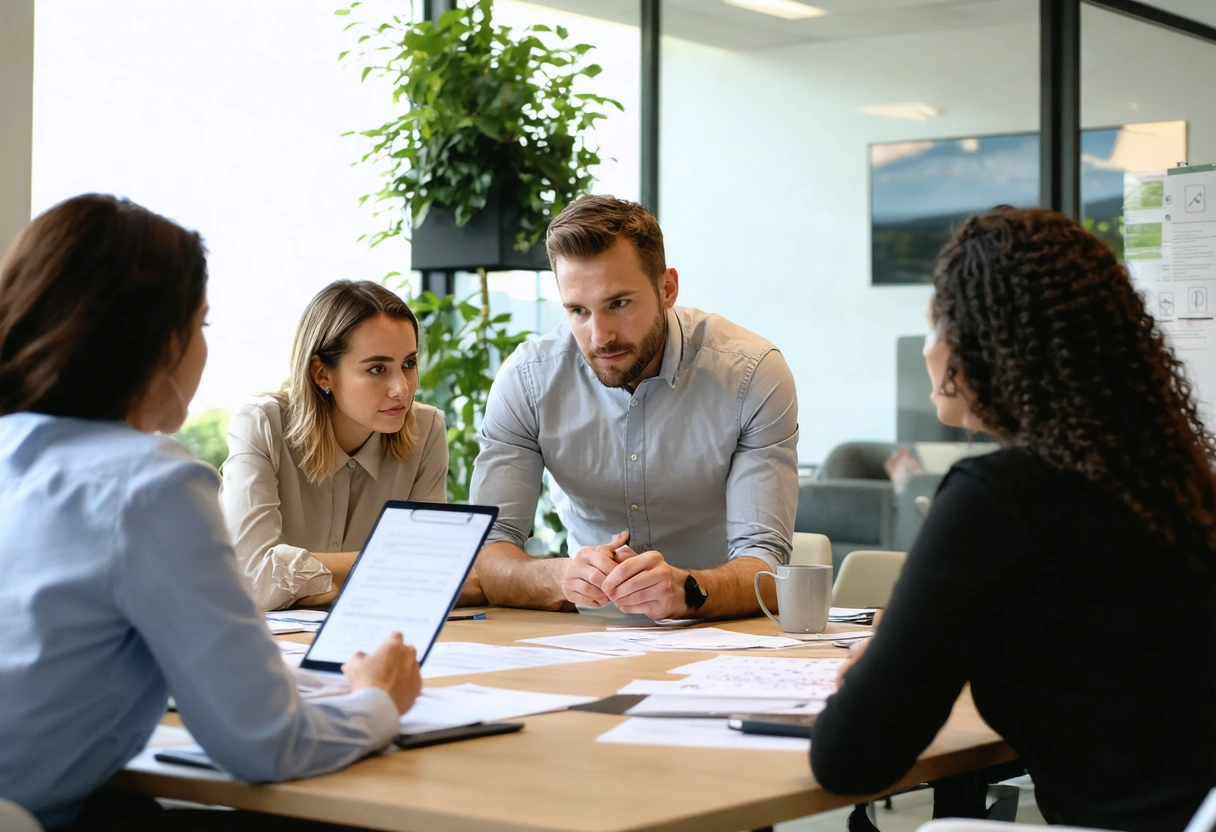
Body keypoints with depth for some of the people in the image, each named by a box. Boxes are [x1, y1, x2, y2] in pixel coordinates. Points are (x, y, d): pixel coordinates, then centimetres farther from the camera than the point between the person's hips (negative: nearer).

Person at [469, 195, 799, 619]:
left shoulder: (752, 374, -15)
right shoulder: (525, 380, -10)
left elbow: (765, 565, -20)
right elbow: (487, 556, -13)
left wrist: (685, 590, -40)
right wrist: (560, 578, -34)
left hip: (724, 632, -1)